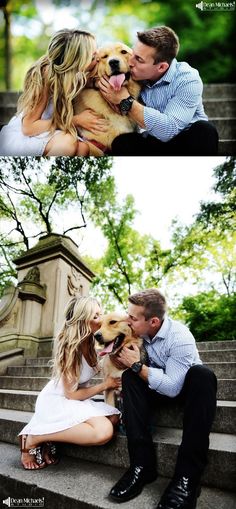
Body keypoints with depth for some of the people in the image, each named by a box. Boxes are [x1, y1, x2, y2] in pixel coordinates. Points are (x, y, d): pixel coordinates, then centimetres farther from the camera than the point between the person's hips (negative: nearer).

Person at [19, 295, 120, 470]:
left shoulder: (91, 341, -2)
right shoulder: (70, 346, -23)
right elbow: (71, 393, -18)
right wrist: (105, 385, -12)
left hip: (74, 399, 8)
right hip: (56, 401, -8)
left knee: (113, 418, -14)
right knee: (104, 432, -26)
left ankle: (51, 436, -5)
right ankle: (33, 438, -13)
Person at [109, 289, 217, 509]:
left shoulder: (180, 337, -30)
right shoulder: (139, 332, -14)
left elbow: (172, 388, -31)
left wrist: (137, 365, -31)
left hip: (186, 386, -4)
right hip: (156, 383, 5)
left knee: (203, 375, -37)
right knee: (129, 376, -24)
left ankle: (187, 476, -38)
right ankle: (142, 465, -28)